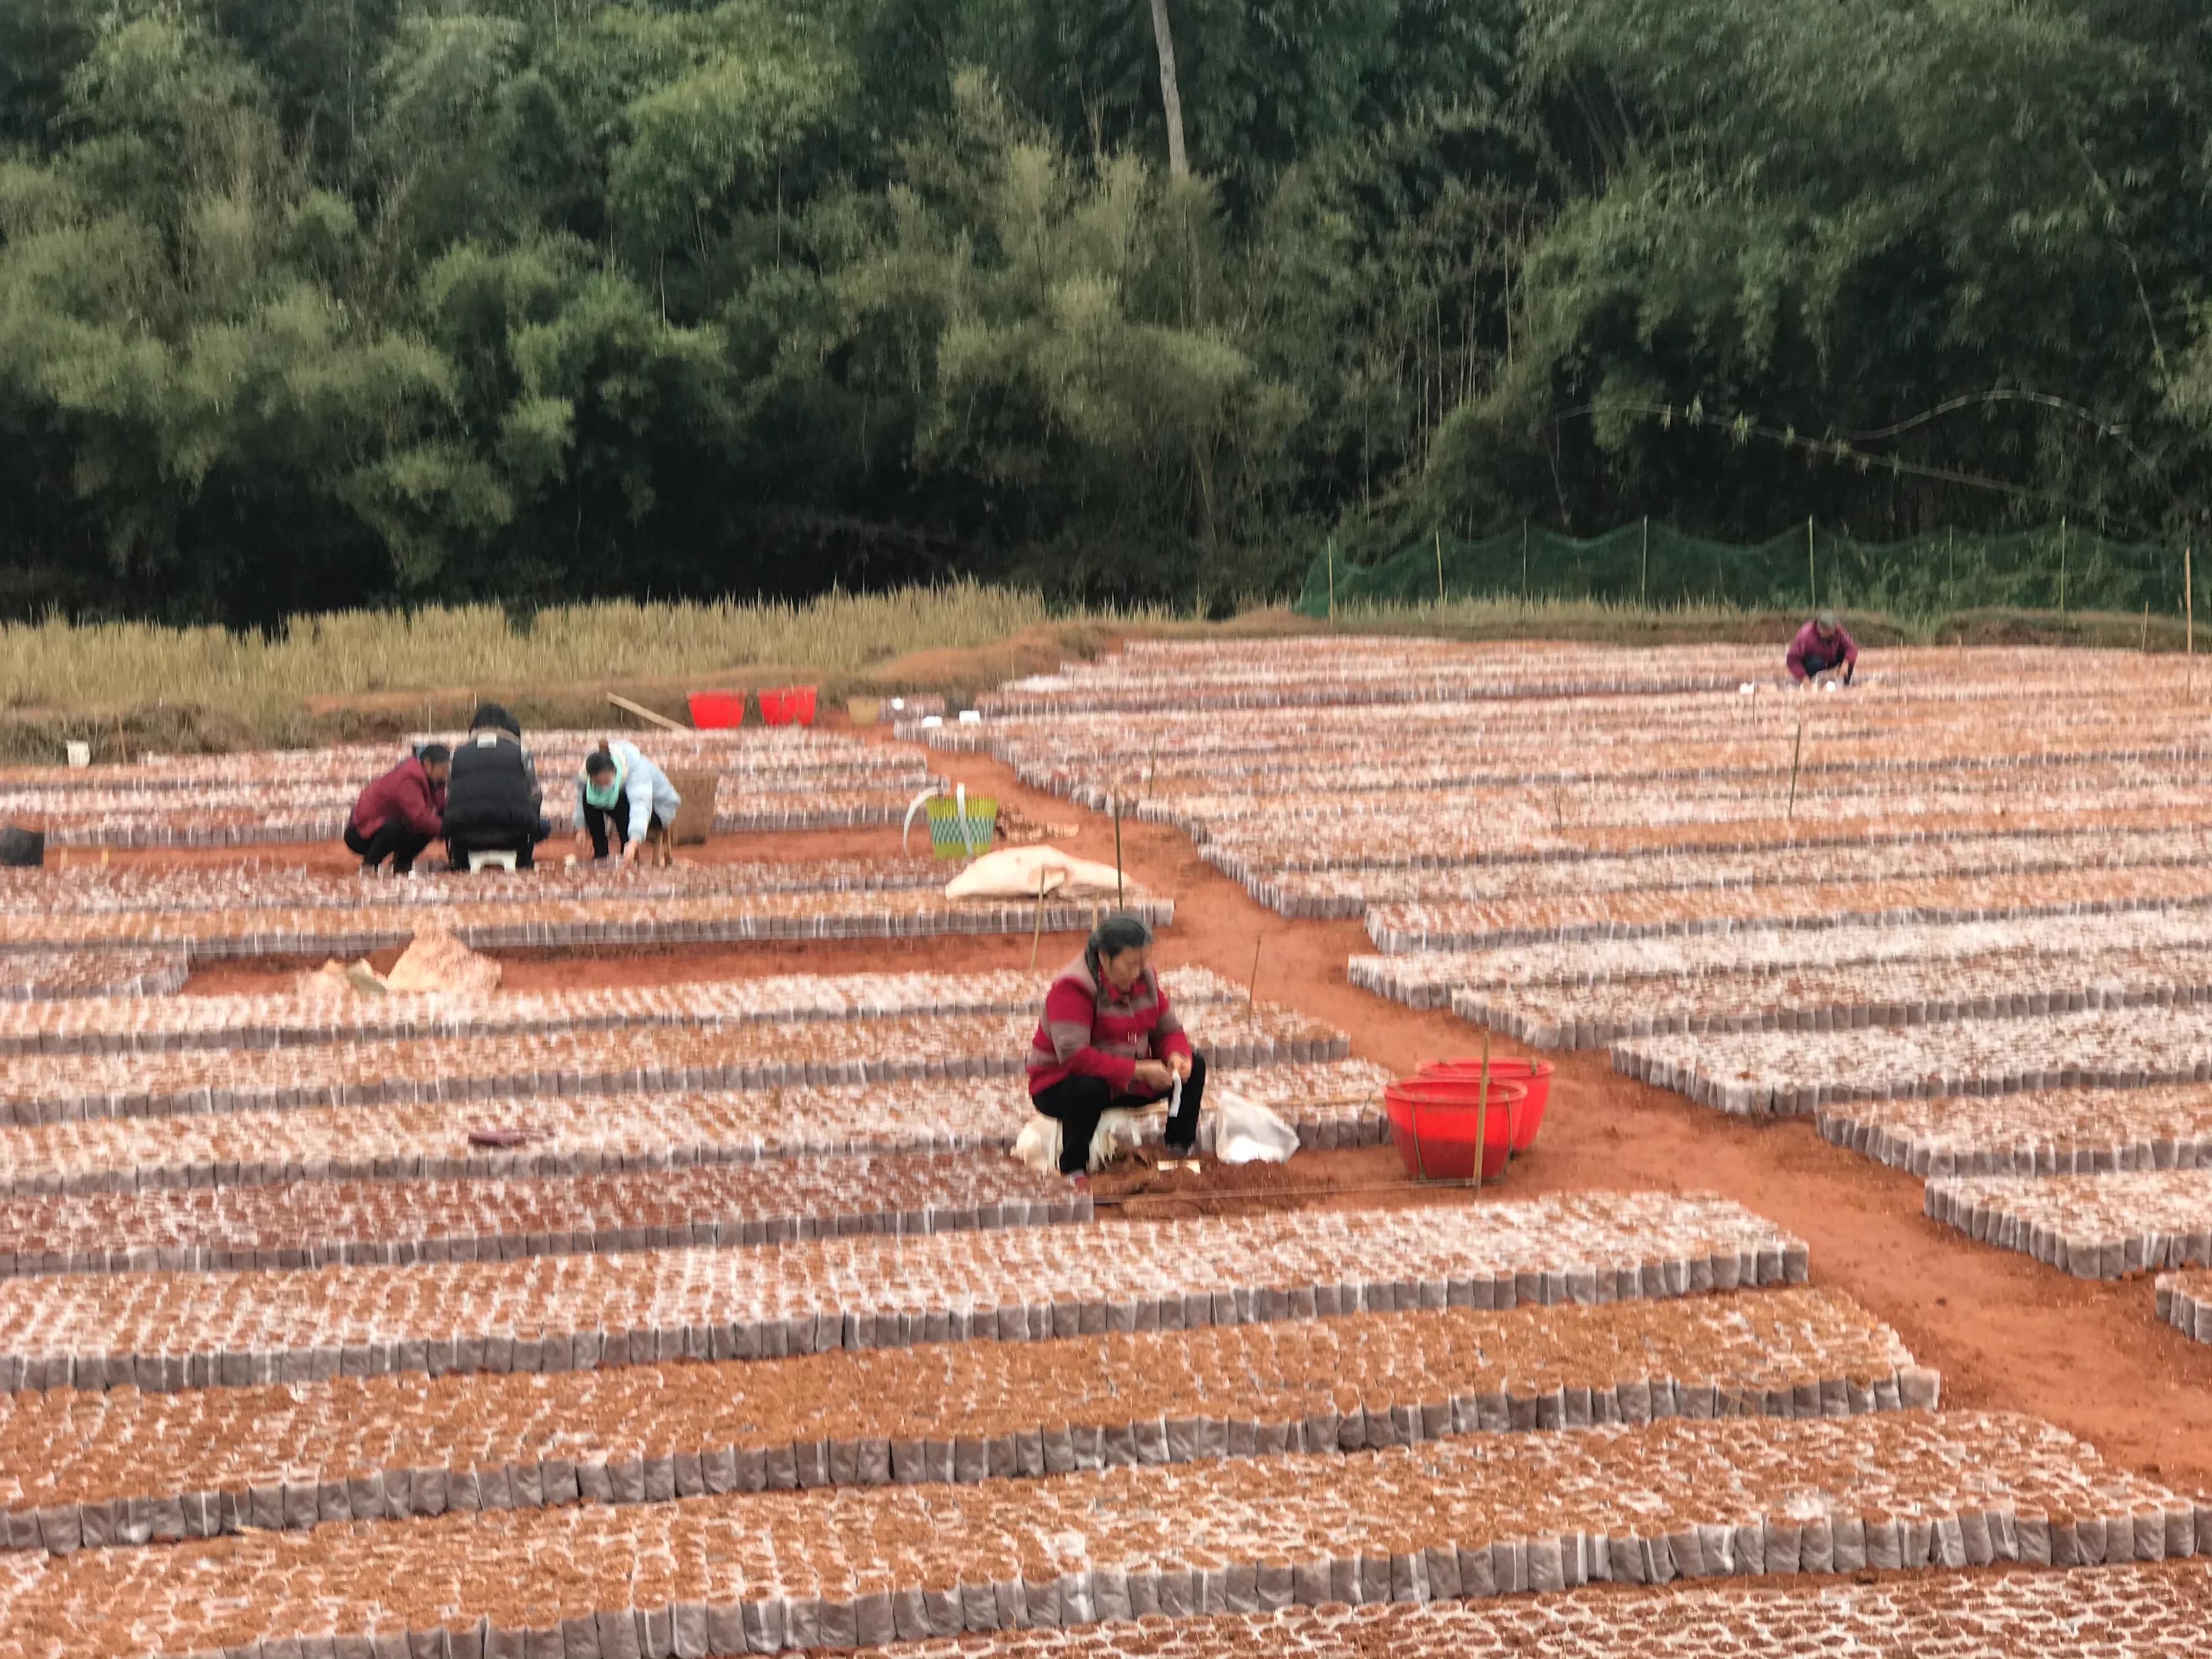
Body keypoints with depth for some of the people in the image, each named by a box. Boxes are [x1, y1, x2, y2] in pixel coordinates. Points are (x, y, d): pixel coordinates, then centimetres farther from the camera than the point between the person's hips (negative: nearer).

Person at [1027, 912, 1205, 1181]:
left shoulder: (1144, 978, -2)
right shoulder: (1072, 988, -26)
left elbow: (1168, 1030, 5)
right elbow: (1073, 1056, -35)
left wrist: (1176, 1056, -21)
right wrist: (1138, 1070, -36)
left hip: (1125, 1082, 7)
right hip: (1059, 1086, -7)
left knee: (1195, 1064, -6)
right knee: (1090, 1087, -42)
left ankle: (1179, 1149, 5)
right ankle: (1073, 1169, -22)